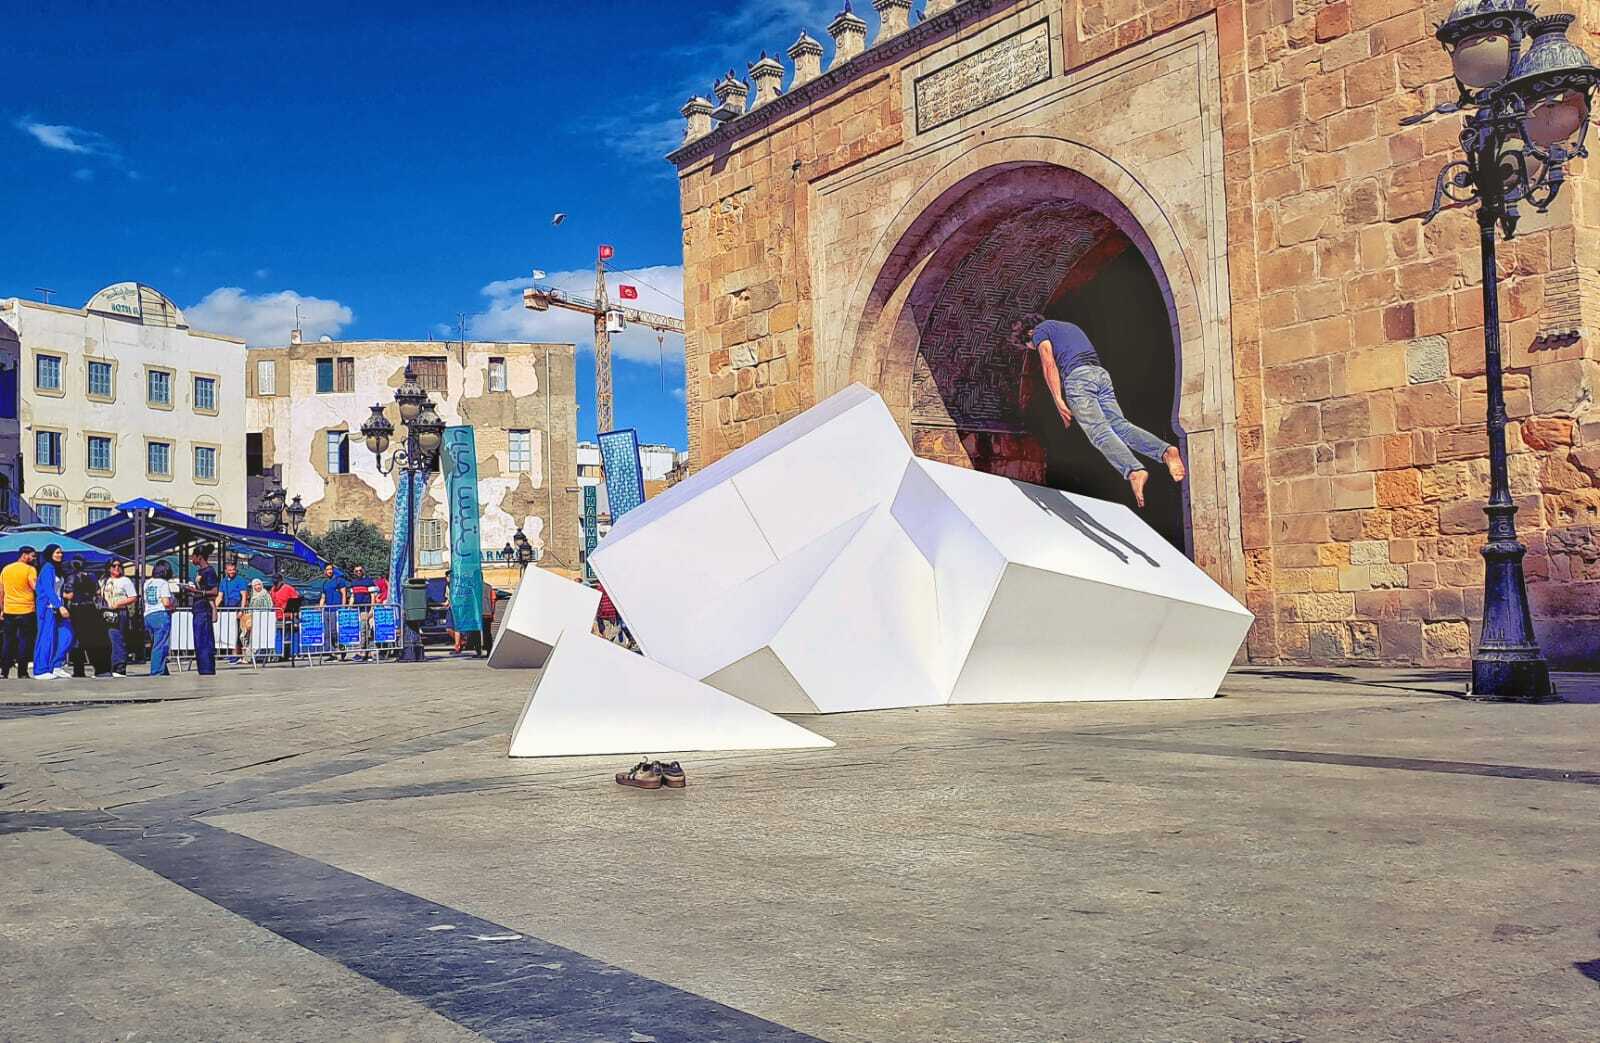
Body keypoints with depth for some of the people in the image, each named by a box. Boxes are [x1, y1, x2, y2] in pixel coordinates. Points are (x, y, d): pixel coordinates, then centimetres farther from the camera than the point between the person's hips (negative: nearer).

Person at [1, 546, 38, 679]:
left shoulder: (5, 569, 11)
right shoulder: (30, 569, -7)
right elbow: (35, 587, -20)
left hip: (9, 611, 5)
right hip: (26, 610, -5)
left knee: (8, 641, 9)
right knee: (24, 641, 0)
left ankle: (4, 671, 7)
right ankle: (22, 672, -1)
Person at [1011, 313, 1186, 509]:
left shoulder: (1040, 331, 15)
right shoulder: (1071, 327, 38)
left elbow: (1049, 365, 0)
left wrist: (1059, 402, -5)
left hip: (1077, 375, -7)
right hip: (1101, 373, 7)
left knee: (1099, 431, -18)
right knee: (1119, 424, -6)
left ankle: (1134, 470, -40)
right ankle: (1165, 450, -31)